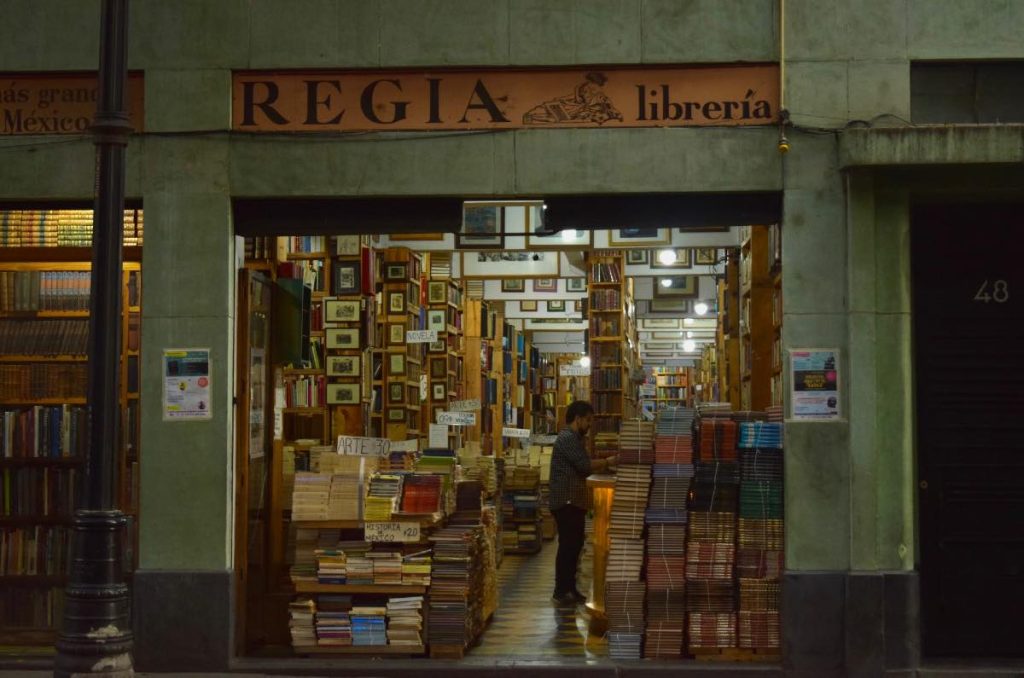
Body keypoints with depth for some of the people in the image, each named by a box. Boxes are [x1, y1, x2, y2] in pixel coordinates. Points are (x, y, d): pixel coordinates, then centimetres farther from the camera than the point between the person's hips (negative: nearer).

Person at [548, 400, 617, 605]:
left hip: (574, 501, 10)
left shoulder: (574, 438, 20)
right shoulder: (567, 438, -14)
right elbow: (585, 465, -20)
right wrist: (608, 462, -9)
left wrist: (604, 464, 7)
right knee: (567, 546, -7)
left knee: (575, 545, 12)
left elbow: (581, 468, 18)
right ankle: (561, 592, -4)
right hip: (566, 501, -10)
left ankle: (569, 588, 18)